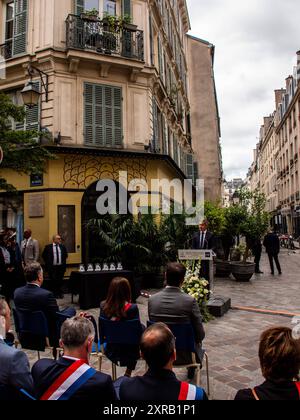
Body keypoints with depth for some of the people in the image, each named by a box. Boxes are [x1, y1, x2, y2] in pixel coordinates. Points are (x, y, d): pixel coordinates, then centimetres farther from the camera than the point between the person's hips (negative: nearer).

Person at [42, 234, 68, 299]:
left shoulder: (62, 247, 6)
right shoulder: (48, 247, -3)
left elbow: (66, 255, 20)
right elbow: (44, 255, 5)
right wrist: (48, 263, 3)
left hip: (61, 267, 3)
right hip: (52, 267, -2)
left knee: (60, 281, 6)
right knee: (53, 281, 1)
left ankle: (60, 293, 17)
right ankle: (54, 294, 12)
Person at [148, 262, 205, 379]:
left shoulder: (152, 299, -13)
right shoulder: (190, 301, -23)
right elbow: (200, 334, -15)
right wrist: (198, 339, 8)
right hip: (184, 355, -3)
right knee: (197, 341, 31)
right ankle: (191, 370, 53)